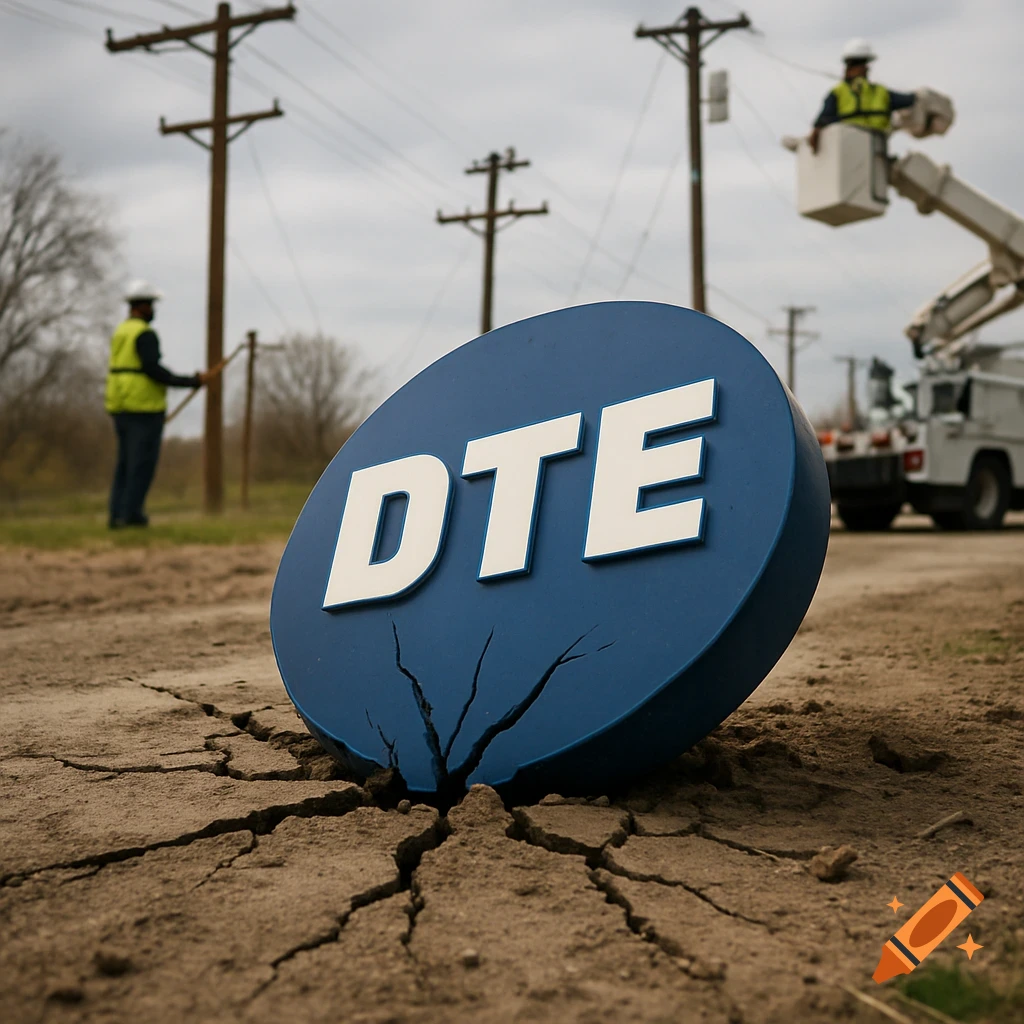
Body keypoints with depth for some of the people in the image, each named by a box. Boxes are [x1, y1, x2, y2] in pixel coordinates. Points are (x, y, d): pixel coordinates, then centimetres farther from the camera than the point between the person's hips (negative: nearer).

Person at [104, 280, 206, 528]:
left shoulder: (120, 333, 17)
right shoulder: (145, 334, -12)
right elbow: (153, 369, -21)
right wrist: (190, 382, -17)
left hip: (121, 409, 9)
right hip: (144, 407, -9)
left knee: (126, 463, 11)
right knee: (142, 462, -4)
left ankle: (117, 515, 6)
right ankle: (131, 513, -5)